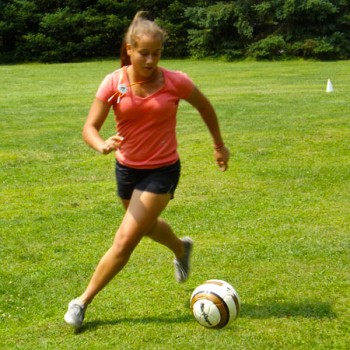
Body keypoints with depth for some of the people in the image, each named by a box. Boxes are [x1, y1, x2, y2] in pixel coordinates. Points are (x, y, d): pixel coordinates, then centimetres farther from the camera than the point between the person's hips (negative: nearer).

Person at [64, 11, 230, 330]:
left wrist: (219, 145, 12)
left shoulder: (175, 82, -17)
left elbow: (205, 106, 2)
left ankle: (83, 302, 5)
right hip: (126, 168, 4)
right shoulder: (113, 82, -13)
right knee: (147, 226, 28)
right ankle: (181, 248, 62)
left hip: (161, 171, -4)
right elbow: (89, 128, -12)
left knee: (124, 241, -10)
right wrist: (102, 145, -35)